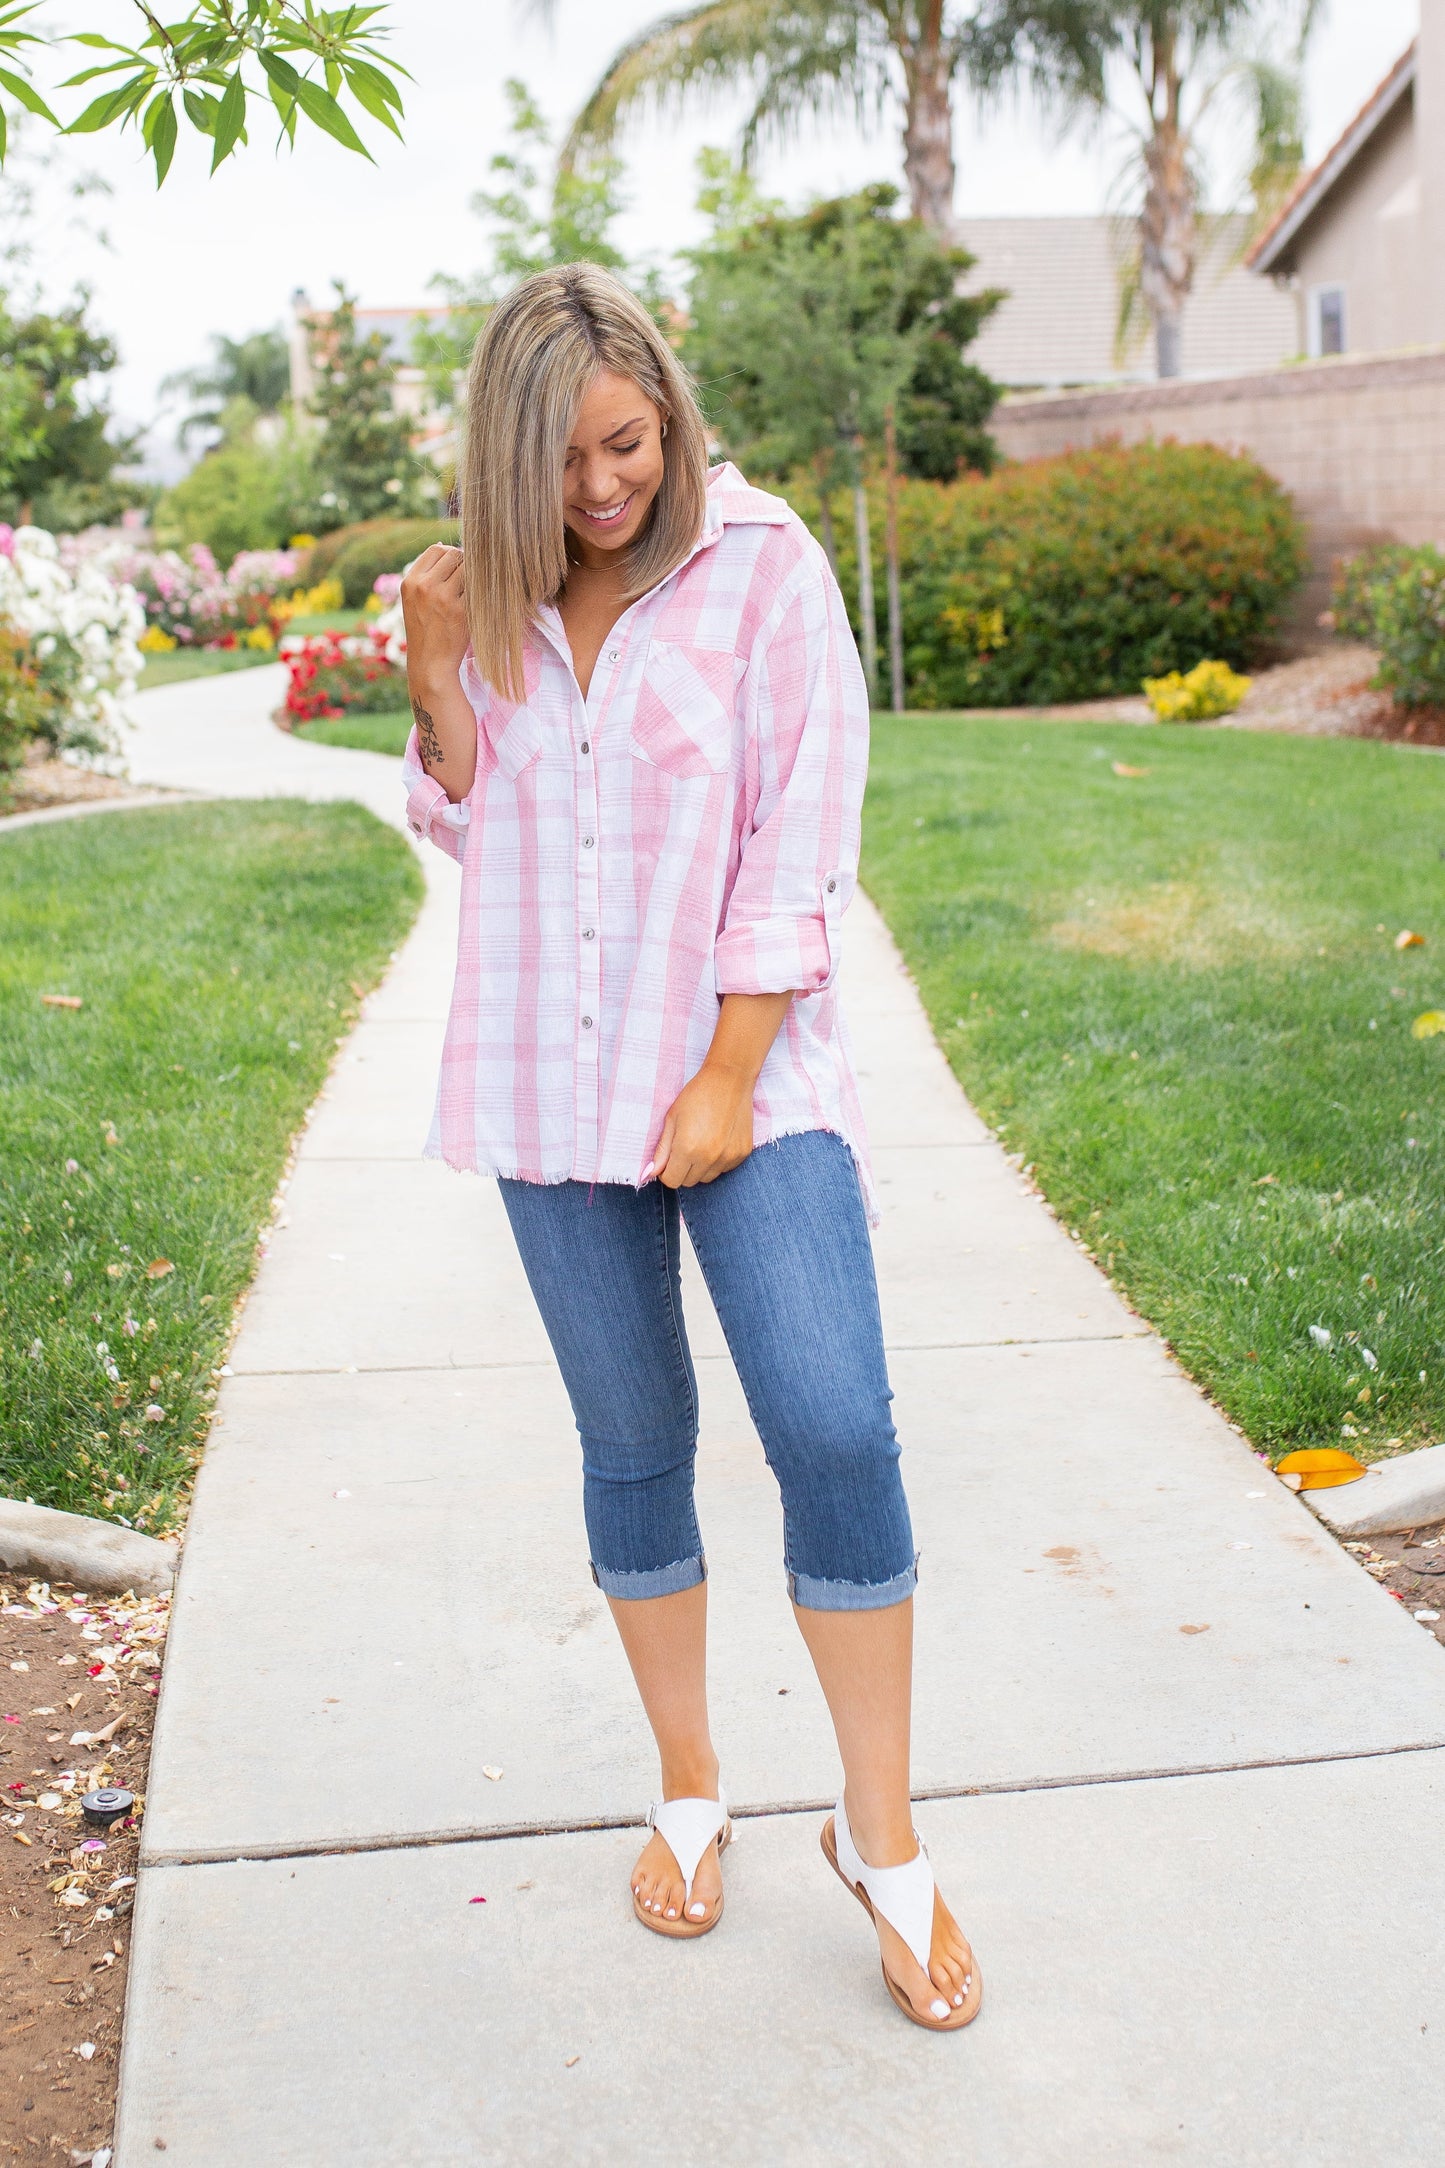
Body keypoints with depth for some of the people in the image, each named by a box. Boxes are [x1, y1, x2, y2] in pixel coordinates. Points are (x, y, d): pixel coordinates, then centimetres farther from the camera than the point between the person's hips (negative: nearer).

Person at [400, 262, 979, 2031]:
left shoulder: (764, 567, -4)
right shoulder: (499, 596, 7)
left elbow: (800, 840, -8)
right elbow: (468, 828, 13)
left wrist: (730, 1079, -13)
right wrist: (438, 683, -5)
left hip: (747, 1070, -3)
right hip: (553, 1086, 3)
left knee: (835, 1430, -11)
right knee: (633, 1445, 10)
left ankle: (882, 1840, 6)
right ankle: (690, 1794, 28)